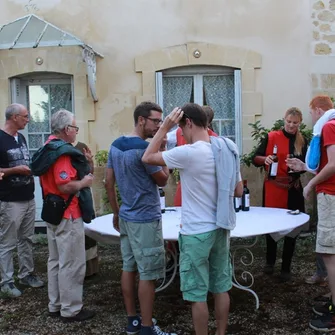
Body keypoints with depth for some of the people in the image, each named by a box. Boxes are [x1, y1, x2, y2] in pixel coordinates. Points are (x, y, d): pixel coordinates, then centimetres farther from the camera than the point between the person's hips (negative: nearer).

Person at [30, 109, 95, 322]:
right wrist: (84, 182, -12)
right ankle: (71, 309, 9)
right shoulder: (62, 152, -20)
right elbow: (64, 186, -28)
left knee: (56, 261, 16)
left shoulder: (49, 148, 12)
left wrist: (81, 169, 10)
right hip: (67, 216, -10)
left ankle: (56, 305, 27)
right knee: (71, 264, -1)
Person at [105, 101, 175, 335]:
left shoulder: (116, 145, 6)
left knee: (129, 268, 14)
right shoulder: (145, 148, -19)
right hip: (145, 220, -8)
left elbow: (109, 182, 10)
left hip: (126, 217, 8)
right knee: (148, 275, 1)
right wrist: (163, 151, -4)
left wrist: (116, 212, 17)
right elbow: (163, 180, -9)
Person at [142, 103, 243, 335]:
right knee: (221, 287, 18)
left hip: (196, 231, -7)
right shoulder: (228, 149, 2)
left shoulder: (188, 153, -20)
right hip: (221, 228, 8)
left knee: (198, 294, 6)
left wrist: (165, 128, -9)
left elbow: (147, 158, -11)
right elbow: (239, 191, 8)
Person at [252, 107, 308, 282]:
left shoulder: (302, 141, 6)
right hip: (272, 189, -2)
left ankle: (286, 268, 19)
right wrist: (265, 159, -26)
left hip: (293, 190, 3)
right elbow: (255, 158, -5)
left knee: (292, 229, 5)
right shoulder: (271, 137, -4)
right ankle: (270, 261, 30)